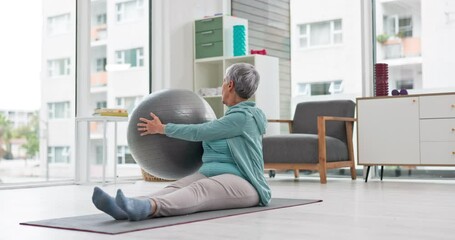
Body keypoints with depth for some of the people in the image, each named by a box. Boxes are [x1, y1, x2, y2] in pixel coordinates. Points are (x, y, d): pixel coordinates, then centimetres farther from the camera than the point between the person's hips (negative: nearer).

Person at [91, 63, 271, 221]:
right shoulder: (234, 114, 22)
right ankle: (127, 209, -52)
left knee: (198, 189, -38)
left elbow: (200, 133, -11)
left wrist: (161, 128, -2)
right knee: (175, 188, -23)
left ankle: (147, 208, -69)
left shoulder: (243, 116, -9)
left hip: (241, 182, -8)